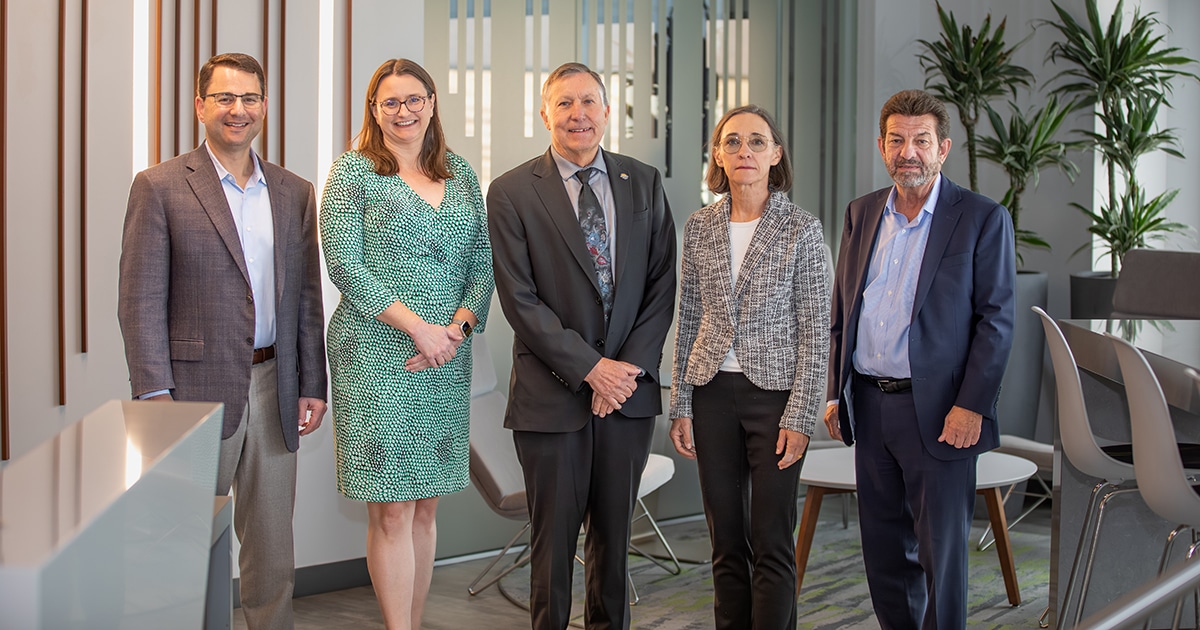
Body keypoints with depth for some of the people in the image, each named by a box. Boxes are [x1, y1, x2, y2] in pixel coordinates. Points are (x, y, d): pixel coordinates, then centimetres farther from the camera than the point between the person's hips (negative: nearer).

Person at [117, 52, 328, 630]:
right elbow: (140, 300, -6)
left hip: (273, 390, 4)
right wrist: (155, 393, -13)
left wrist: (312, 385, 7)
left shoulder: (295, 193, 10)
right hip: (198, 388, -3)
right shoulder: (160, 187, -2)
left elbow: (306, 297, 11)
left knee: (272, 544, 13)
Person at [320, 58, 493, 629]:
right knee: (391, 512, -3)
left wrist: (457, 325, -7)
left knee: (425, 506, 10)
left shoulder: (461, 175, 13)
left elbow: (482, 260, 10)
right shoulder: (354, 171, 0)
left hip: (446, 359, 5)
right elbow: (345, 266, -8)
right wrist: (418, 327, -14)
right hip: (377, 354, -4)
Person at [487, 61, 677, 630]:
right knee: (554, 537, 7)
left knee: (615, 532, 14)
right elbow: (519, 300, -9)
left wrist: (630, 366, -7)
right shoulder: (511, 192, -3)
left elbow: (661, 284, 5)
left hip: (629, 388, 3)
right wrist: (590, 368, -13)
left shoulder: (644, 184, 7)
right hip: (552, 393, -3)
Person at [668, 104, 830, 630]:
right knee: (726, 541, 11)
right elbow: (688, 320, 9)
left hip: (775, 393, -3)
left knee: (771, 545, 1)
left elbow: (816, 330, -6)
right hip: (713, 394, 4)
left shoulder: (801, 229, -5)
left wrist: (799, 418, -11)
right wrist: (680, 405, 6)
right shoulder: (700, 227, 6)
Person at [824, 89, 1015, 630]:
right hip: (869, 405, 5)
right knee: (883, 547, 15)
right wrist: (835, 392, 10)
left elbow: (996, 320, -8)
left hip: (937, 412, -5)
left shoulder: (982, 219, -5)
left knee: (941, 553, 3)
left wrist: (972, 406, -14)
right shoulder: (861, 214, 10)